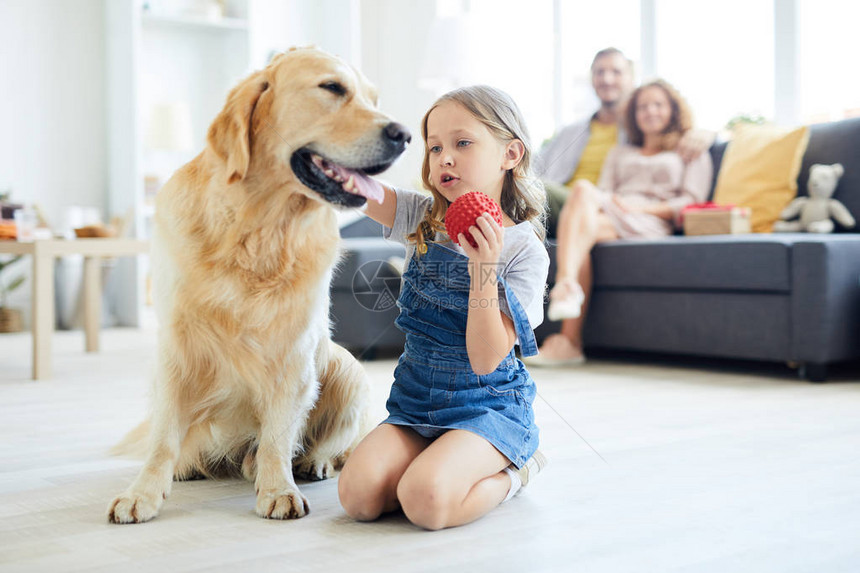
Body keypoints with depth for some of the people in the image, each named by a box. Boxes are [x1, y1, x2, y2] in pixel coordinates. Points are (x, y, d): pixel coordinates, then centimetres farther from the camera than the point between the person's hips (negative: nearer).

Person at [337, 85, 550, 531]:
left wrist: (483, 268, -27)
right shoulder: (421, 219, 3)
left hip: (488, 405, -4)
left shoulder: (523, 251, -12)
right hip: (416, 401, 5)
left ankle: (513, 471, 2)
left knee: (426, 501, -29)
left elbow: (485, 360, -17)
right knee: (358, 495, -18)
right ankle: (444, 458, 10)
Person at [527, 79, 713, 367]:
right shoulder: (620, 152, 38)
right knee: (584, 189, -33)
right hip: (605, 215, 3)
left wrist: (639, 206, -8)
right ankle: (567, 287, -52)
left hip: (649, 222, -3)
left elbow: (691, 203, 8)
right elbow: (604, 191, 21)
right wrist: (602, 201, -6)